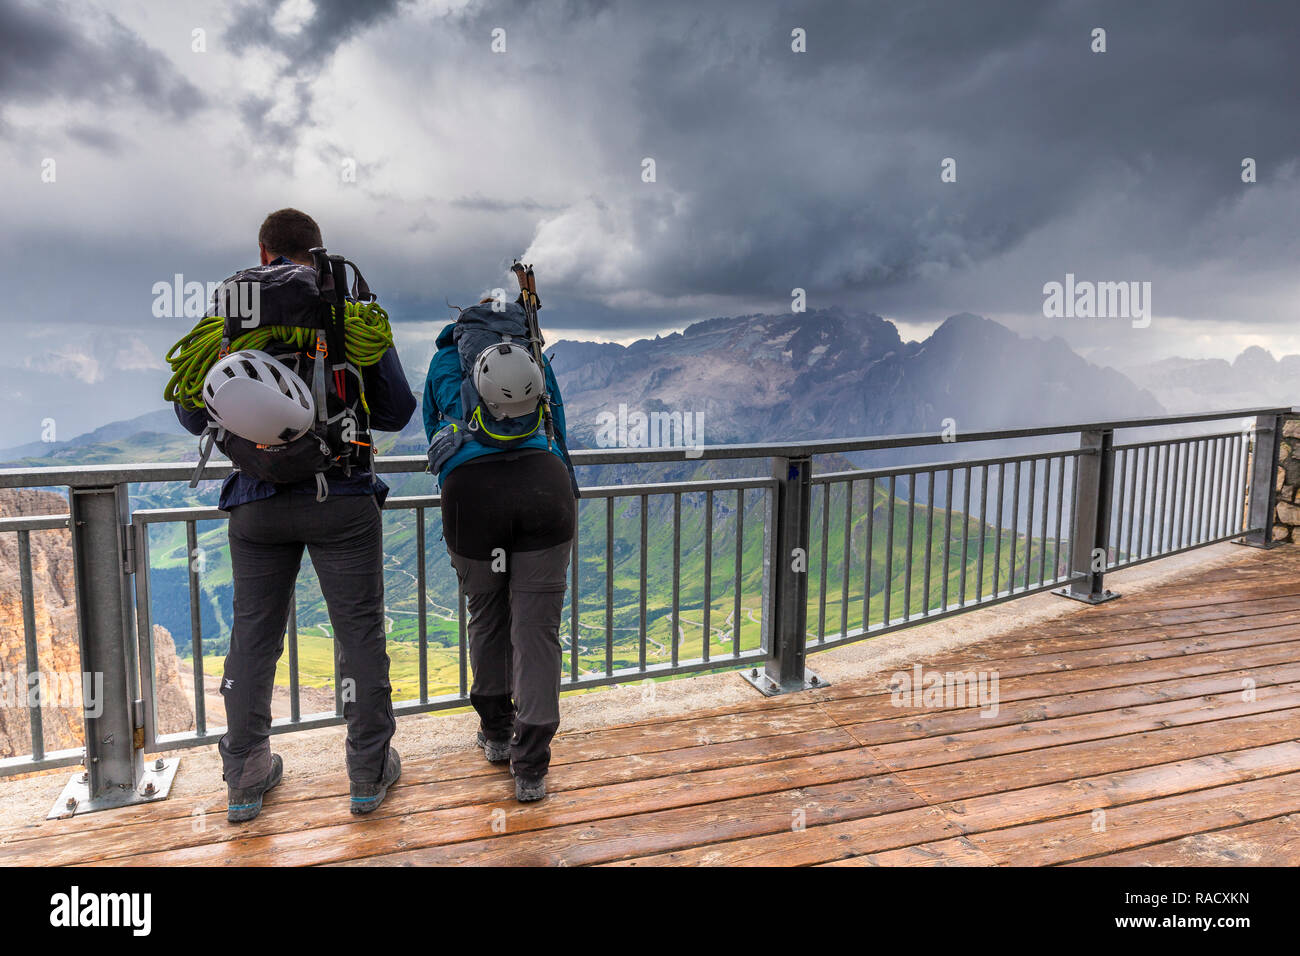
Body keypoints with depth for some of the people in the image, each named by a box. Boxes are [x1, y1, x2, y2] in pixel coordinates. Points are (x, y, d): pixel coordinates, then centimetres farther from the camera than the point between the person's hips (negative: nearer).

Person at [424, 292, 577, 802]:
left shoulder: (444, 362, 27)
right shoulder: (533, 354, 27)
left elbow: (434, 434, 32)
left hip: (471, 490, 0)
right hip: (545, 483, 0)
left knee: (486, 617, 20)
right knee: (536, 626, 3)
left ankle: (496, 734, 37)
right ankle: (530, 769, 7)